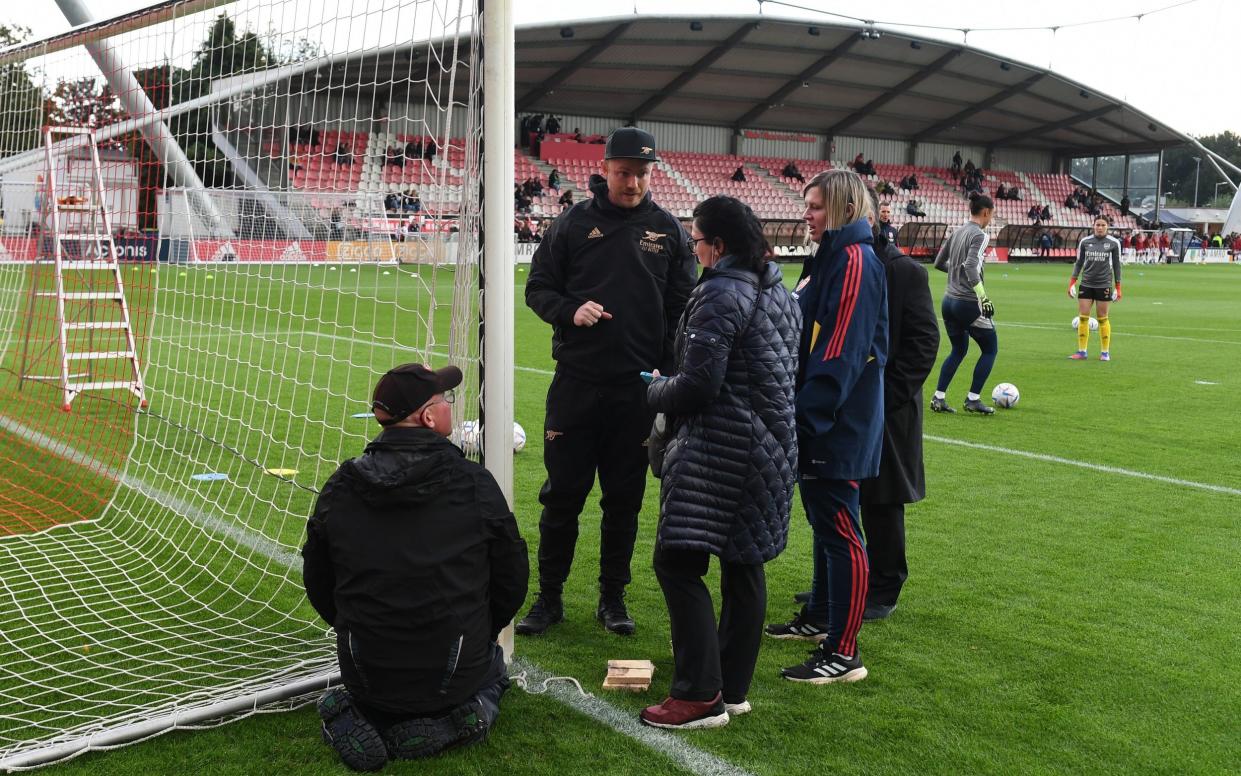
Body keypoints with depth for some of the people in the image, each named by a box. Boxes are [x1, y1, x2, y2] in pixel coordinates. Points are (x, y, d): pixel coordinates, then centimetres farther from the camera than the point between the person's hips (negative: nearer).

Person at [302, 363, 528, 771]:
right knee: (493, 663, 33)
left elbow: (318, 585, 7)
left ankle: (360, 717, 3)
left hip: (365, 674, 2)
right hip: (455, 674, -2)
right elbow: (512, 580, -1)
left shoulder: (339, 488, -5)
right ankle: (459, 715, 2)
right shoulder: (475, 484, -12)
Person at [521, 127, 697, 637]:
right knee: (562, 494, 5)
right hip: (576, 383, -1)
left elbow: (683, 307, 8)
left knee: (625, 499, 9)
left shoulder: (668, 230, 6)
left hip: (638, 387, 1)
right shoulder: (574, 222, 3)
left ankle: (612, 598, 22)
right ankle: (549, 598, 18)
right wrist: (570, 310, -14)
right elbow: (538, 288, 7)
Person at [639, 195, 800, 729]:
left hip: (720, 450, -10)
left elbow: (698, 384, -19)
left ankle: (700, 695, -4)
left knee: (678, 562, -5)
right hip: (771, 448, 10)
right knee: (743, 566, 13)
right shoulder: (780, 292, 13)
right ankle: (733, 689, 21)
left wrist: (654, 392, 1)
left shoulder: (720, 295, -15)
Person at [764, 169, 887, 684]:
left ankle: (843, 653, 2)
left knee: (838, 529, -5)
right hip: (821, 420, 10)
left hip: (839, 425, -10)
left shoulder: (856, 261, -17)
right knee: (823, 521, 20)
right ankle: (819, 618, 35)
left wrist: (805, 418, -23)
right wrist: (800, 413, 18)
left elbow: (839, 353, -23)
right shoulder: (830, 258, 14)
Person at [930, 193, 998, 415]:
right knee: (990, 349, 8)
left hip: (948, 301, 8)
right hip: (968, 303, -8)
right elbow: (971, 266, -26)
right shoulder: (979, 235, -12)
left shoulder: (957, 232, 10)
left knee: (958, 350, 19)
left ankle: (938, 398, 12)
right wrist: (983, 297, -28)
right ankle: (973, 399, 7)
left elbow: (939, 263, 17)